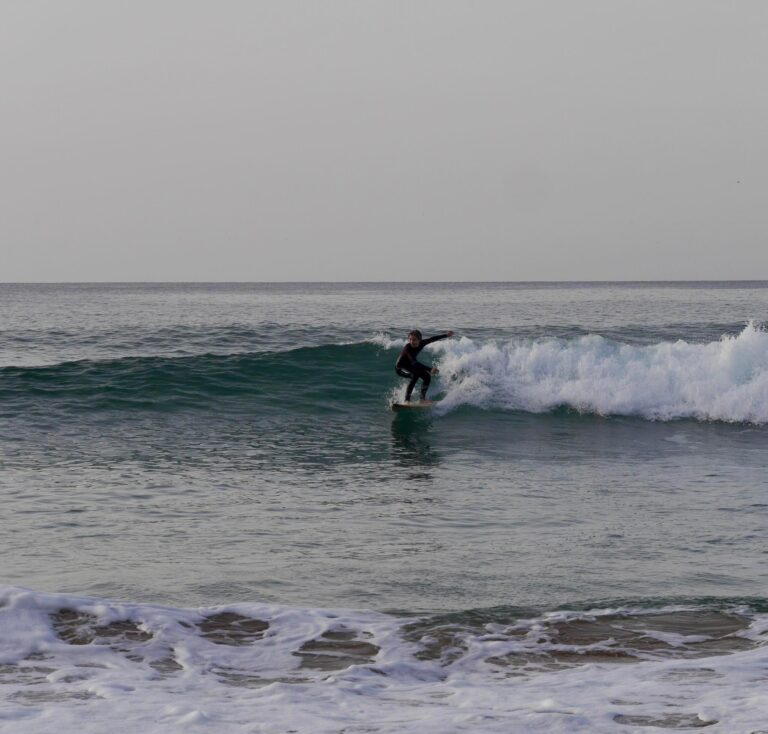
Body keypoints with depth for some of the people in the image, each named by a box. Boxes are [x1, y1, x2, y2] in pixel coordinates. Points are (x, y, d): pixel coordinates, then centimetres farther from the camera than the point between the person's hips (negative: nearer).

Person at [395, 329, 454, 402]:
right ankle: (407, 400, -34)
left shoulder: (421, 344, -17)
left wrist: (446, 335, 11)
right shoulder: (407, 348, -36)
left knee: (427, 376, 0)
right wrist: (430, 369, -55)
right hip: (400, 368, -8)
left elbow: (432, 339, 3)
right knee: (415, 375, -32)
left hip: (409, 367, 8)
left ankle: (423, 398, 13)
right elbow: (414, 363, -46)